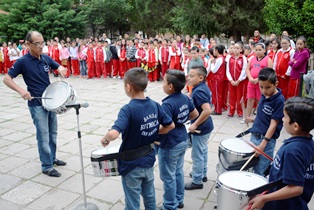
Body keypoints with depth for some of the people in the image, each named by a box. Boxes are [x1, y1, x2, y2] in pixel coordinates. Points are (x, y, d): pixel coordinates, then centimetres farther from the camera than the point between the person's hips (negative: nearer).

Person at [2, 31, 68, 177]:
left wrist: (61, 69, -9)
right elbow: (6, 79, -10)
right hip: (36, 104, -6)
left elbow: (59, 67, 16)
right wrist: (21, 90, -27)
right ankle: (46, 166, 11)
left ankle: (52, 158, 32)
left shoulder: (46, 58, 2)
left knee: (53, 132, 16)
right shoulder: (22, 62, -13)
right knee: (43, 135, -2)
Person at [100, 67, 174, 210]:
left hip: (132, 165, -6)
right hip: (149, 161, 6)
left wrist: (105, 139, -17)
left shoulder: (128, 109, -25)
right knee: (150, 198, 25)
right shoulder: (154, 105, -6)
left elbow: (114, 134, -38)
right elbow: (170, 125, 3)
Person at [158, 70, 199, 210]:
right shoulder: (185, 98, -1)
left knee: (168, 177, 9)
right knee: (179, 172, 23)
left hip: (169, 146, -8)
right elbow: (195, 114, 11)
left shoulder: (168, 104, -26)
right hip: (182, 141, 9)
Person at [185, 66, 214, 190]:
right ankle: (203, 174, 40)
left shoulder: (198, 91, -25)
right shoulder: (204, 87, 4)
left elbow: (208, 110, -36)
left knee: (197, 155, 5)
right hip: (206, 126, 10)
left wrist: (195, 124, -26)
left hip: (200, 128, -10)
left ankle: (197, 181, 20)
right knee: (203, 151, 23)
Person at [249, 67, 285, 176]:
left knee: (260, 171, 0)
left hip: (267, 139, -7)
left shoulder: (279, 100, -17)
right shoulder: (264, 95, 3)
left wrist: (263, 144, -20)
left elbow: (273, 124, -18)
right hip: (254, 136, 7)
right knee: (253, 167, 16)